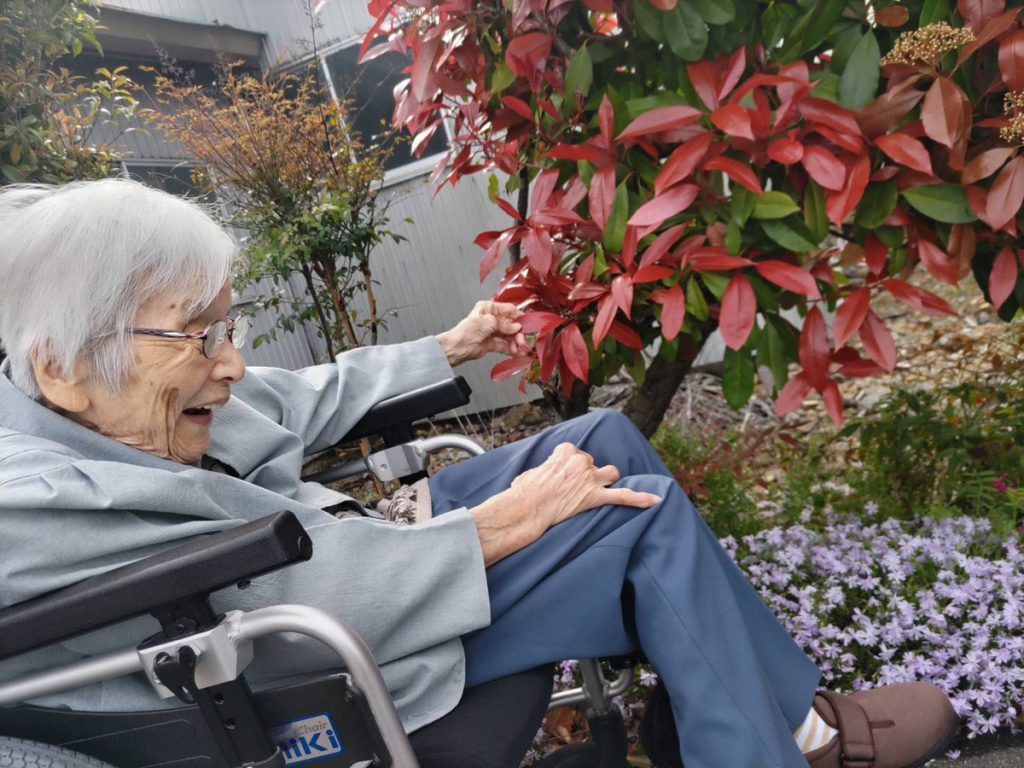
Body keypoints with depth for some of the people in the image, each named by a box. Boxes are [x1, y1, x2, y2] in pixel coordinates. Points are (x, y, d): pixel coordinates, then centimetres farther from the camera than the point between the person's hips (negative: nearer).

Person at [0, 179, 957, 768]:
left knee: (606, 435, 6)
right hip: (350, 672, -9)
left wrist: (446, 349, 19)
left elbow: (307, 398, 13)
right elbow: (292, 609, -28)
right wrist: (507, 521, -21)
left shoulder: (130, 395, -1)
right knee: (650, 514, -13)